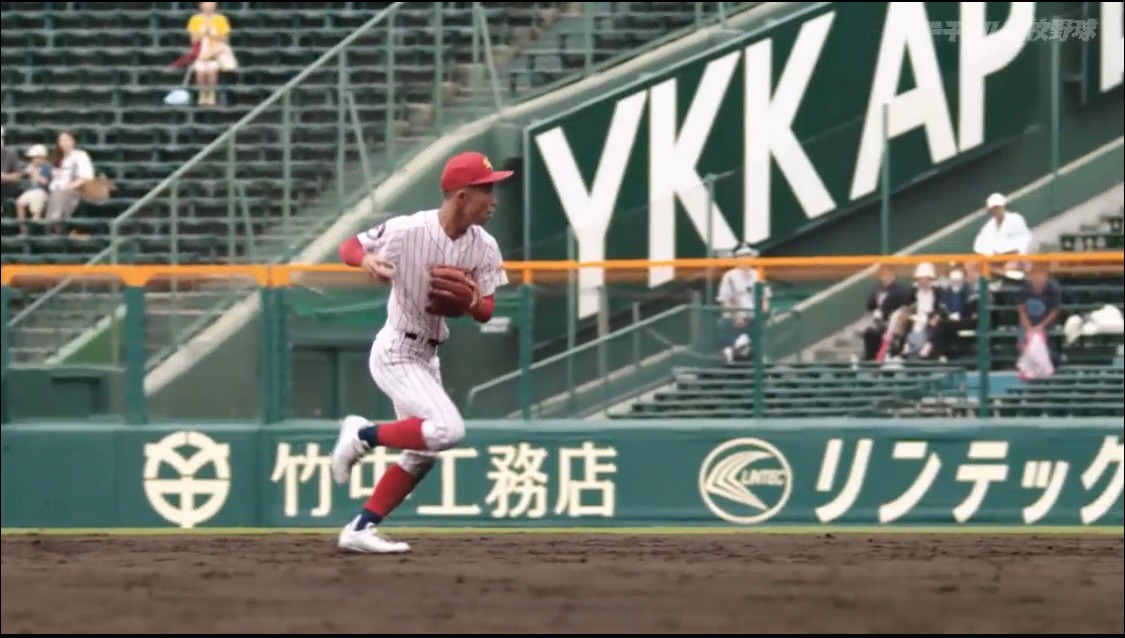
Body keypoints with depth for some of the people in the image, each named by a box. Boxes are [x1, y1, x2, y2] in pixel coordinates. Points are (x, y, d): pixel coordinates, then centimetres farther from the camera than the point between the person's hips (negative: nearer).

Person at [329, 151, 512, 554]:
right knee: (447, 430, -24)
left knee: (422, 454, 12)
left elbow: (485, 313, 0)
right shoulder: (407, 231, -21)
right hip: (396, 353, -8)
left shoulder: (483, 248, -4)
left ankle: (360, 530, 19)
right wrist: (367, 259, -32)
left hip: (427, 358, 8)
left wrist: (470, 300, -24)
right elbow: (349, 247, -8)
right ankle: (364, 435, -3)